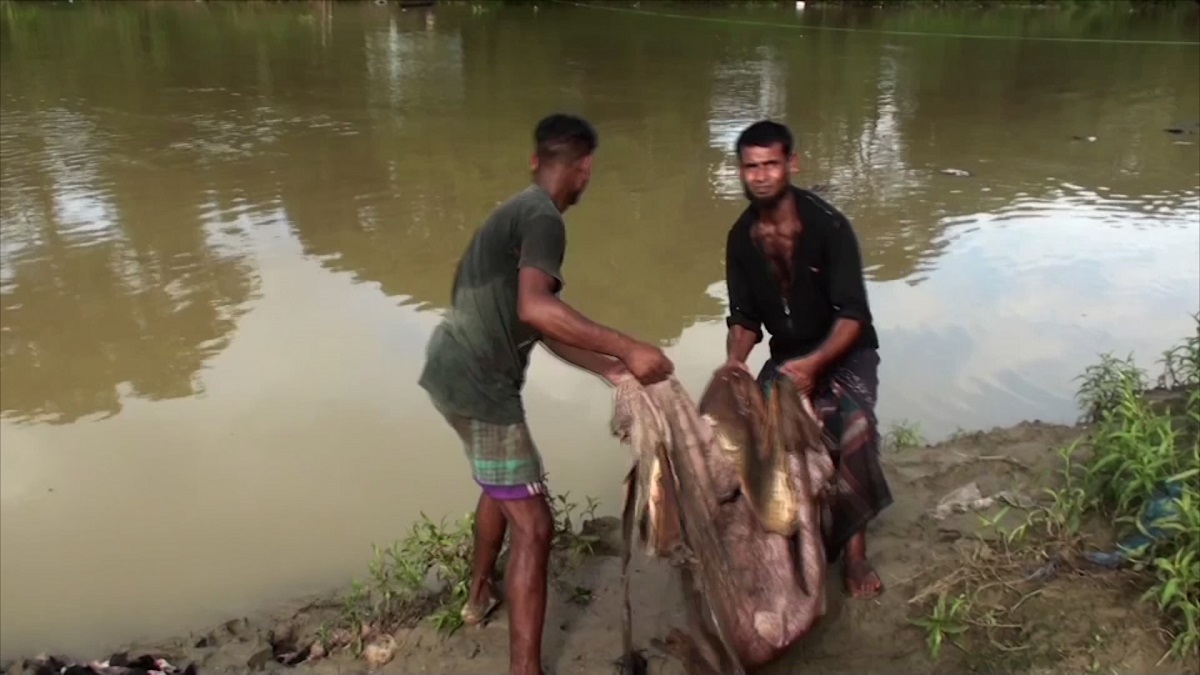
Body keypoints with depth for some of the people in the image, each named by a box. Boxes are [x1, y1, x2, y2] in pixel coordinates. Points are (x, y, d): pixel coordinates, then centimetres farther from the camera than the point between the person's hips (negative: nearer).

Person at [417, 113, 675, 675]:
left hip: (456, 371, 10)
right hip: (479, 385, -10)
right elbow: (535, 310, -34)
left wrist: (609, 369, 12)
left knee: (502, 483, 32)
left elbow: (547, 330, 15)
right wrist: (628, 349, -33)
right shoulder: (544, 219, -15)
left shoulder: (520, 212, 15)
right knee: (532, 526, -4)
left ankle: (480, 595, 50)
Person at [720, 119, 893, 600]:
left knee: (853, 427, -30)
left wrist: (815, 364, -39)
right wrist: (735, 361, -22)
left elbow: (853, 314, -24)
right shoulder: (741, 238, -6)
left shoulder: (828, 225, -22)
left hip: (845, 351, -5)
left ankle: (854, 548, -15)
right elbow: (744, 317, -2)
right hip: (787, 355, 5)